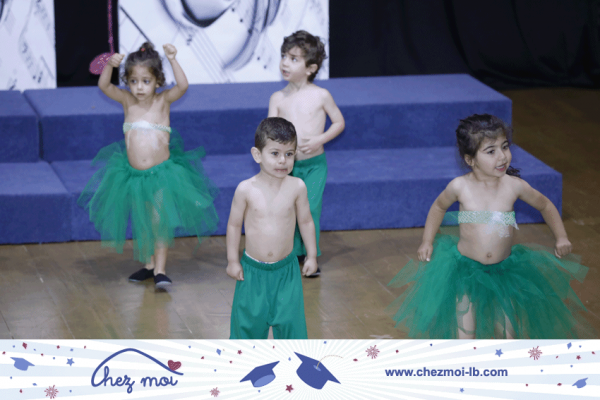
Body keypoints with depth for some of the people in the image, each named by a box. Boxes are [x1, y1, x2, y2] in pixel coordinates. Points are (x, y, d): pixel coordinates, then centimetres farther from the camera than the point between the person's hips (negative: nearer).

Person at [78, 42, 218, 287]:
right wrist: (110, 65, -32)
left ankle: (160, 269, 2)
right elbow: (104, 86, -14)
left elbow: (183, 86, -22)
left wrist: (173, 60, -34)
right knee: (141, 222, 15)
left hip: (161, 174, -3)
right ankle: (148, 264, 29)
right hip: (133, 173, 3)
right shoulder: (127, 101, -1)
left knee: (160, 221, -3)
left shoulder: (163, 101, -6)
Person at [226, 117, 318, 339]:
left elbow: (306, 222, 2)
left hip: (286, 269, 1)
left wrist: (312, 255, 8)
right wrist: (232, 261, 2)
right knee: (250, 316, 13)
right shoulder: (246, 190, -15)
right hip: (253, 269, -1)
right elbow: (234, 225, -3)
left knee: (289, 318, 7)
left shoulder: (297, 187, -11)